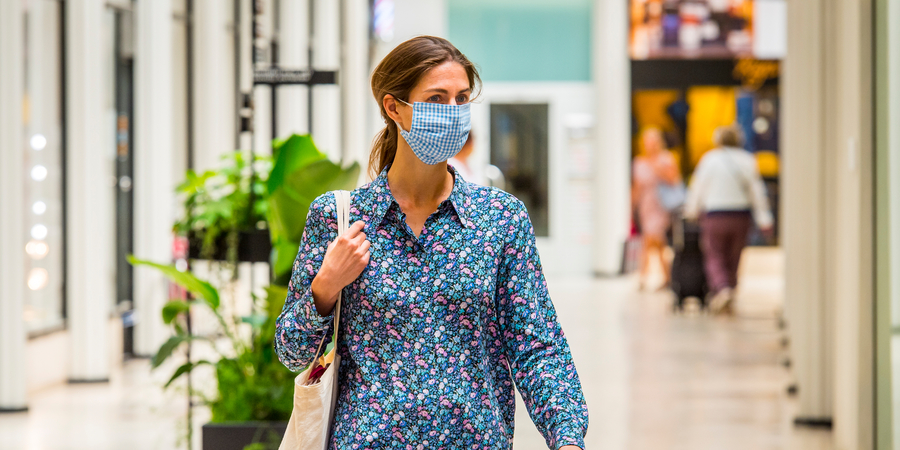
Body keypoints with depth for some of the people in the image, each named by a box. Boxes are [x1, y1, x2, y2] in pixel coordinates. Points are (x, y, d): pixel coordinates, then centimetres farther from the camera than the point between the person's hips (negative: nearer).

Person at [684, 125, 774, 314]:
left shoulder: (709, 159, -3)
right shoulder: (748, 160, 2)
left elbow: (697, 189, 3)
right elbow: (757, 192, 1)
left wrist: (691, 212, 18)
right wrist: (764, 220, 3)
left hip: (714, 216, -3)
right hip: (741, 217, 3)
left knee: (714, 258, 3)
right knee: (733, 259, 14)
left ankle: (722, 290, -23)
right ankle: (726, 302, 17)